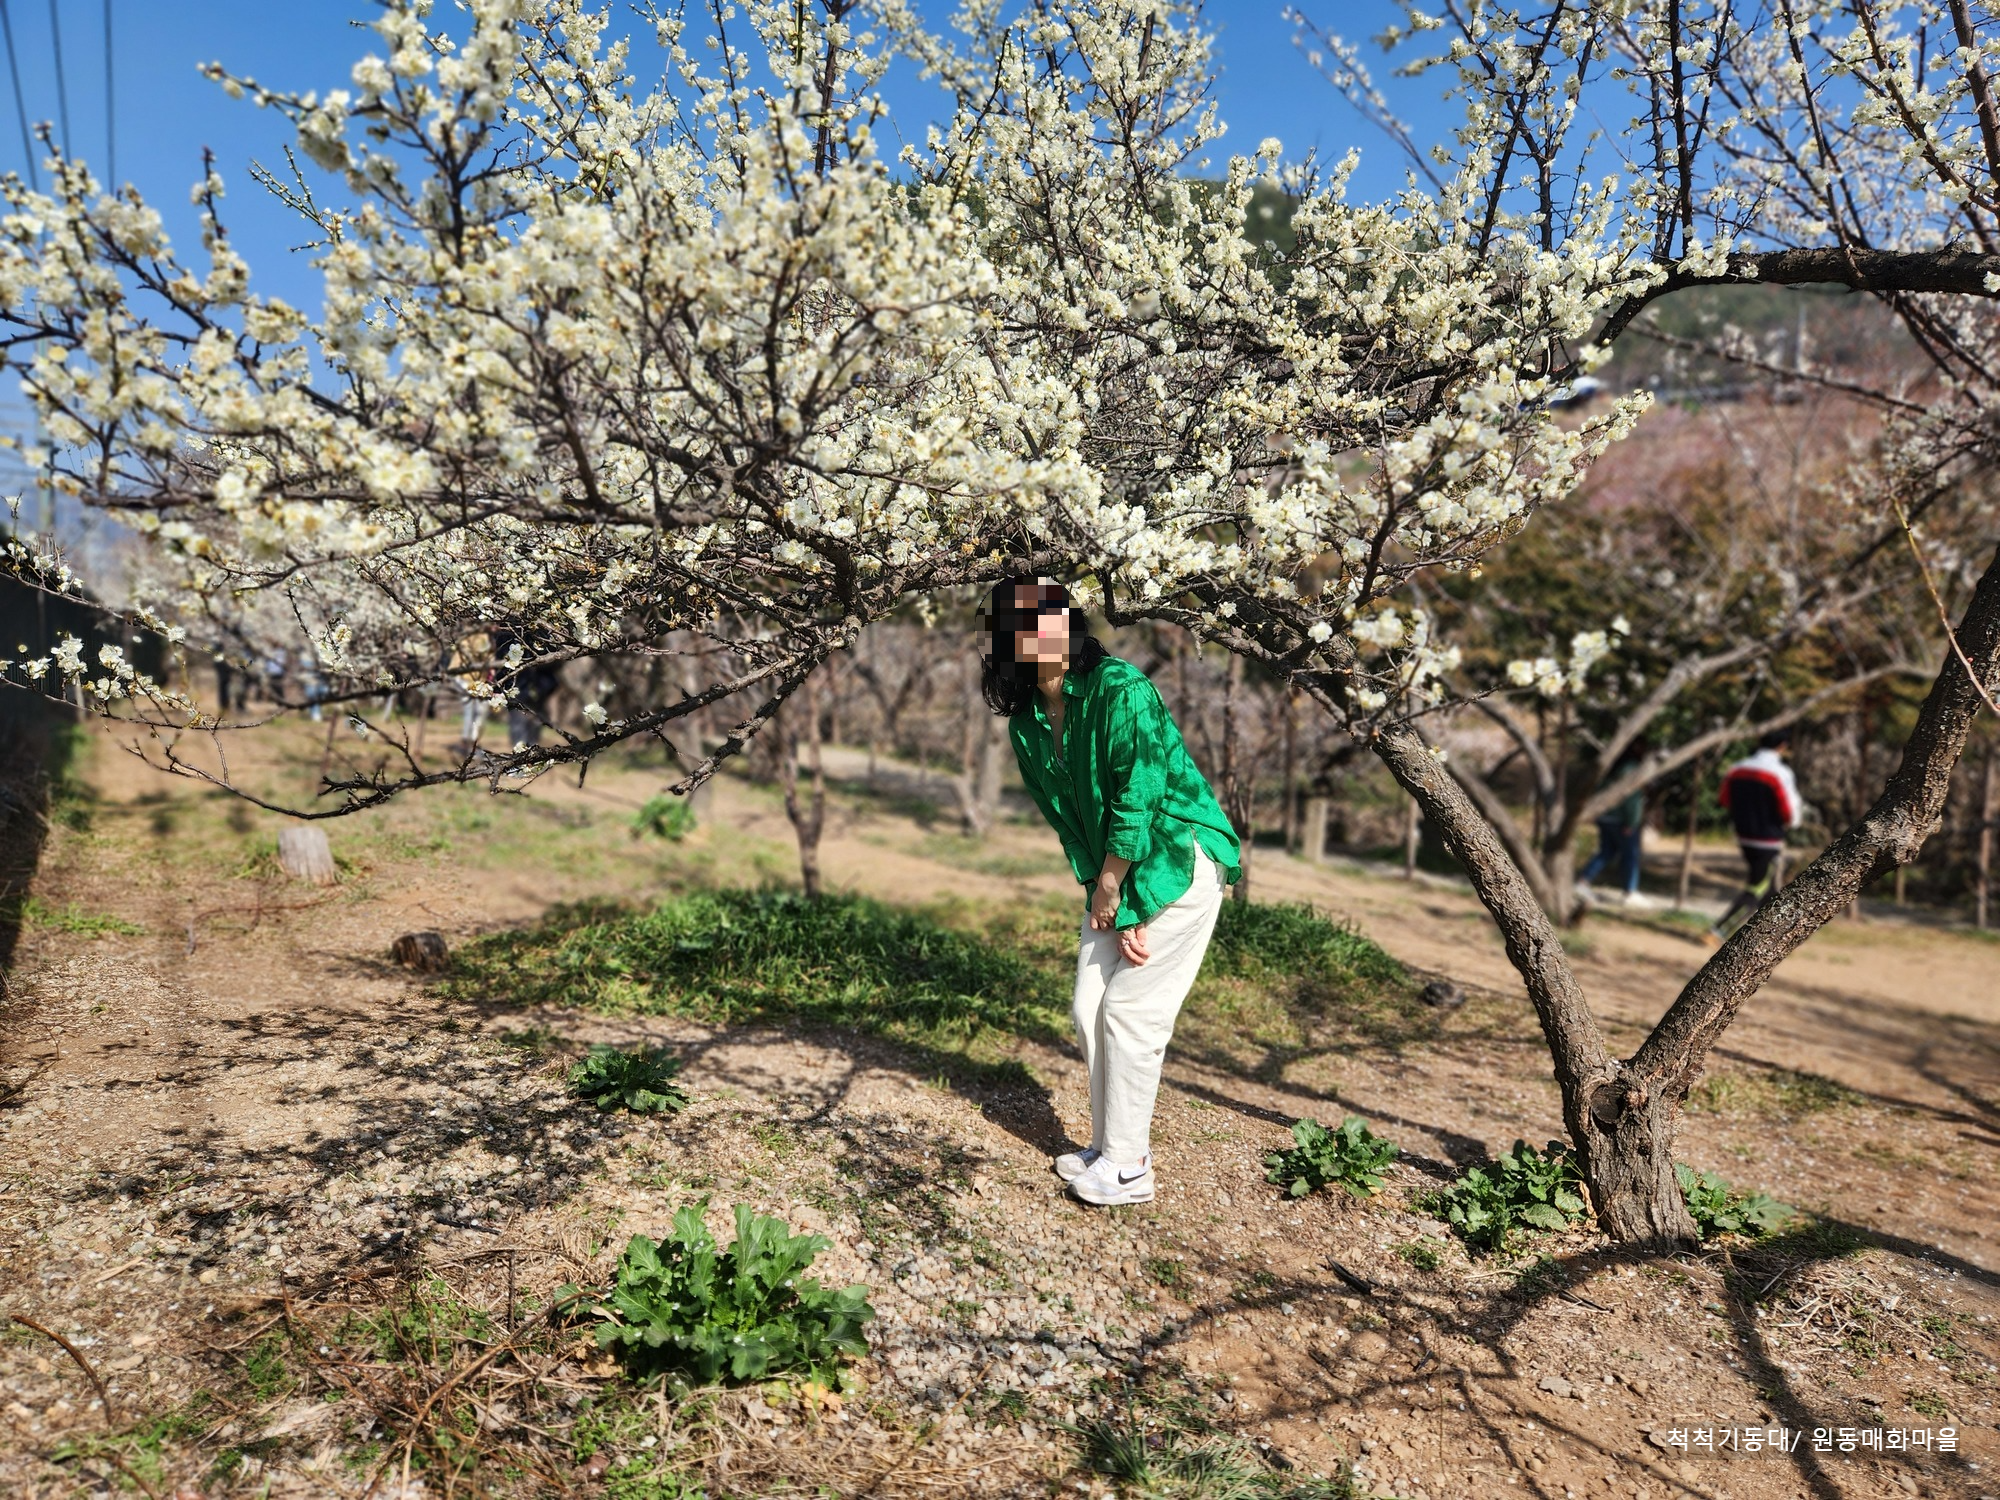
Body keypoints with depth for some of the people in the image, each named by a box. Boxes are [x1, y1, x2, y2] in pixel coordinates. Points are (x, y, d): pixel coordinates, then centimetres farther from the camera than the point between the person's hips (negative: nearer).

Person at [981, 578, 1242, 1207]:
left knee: (1129, 1011, -5)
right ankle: (1106, 1145, 25)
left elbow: (1137, 796, -21)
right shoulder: (1027, 724, 0)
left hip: (1178, 860, -7)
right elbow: (1066, 818, 1)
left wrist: (1110, 885, -12)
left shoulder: (1120, 688, -22)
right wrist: (1106, 902, -7)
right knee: (1088, 1009, 8)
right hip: (1112, 876, 7)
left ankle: (1128, 1168, 7)